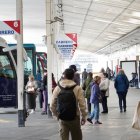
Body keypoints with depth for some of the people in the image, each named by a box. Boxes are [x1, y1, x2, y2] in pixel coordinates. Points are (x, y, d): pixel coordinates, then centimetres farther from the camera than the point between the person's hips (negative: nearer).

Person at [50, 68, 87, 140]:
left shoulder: (57, 88, -2)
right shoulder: (77, 88, -9)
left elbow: (53, 105, 0)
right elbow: (82, 104, -11)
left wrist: (56, 114, 16)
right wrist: (83, 116, 1)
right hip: (74, 117, -1)